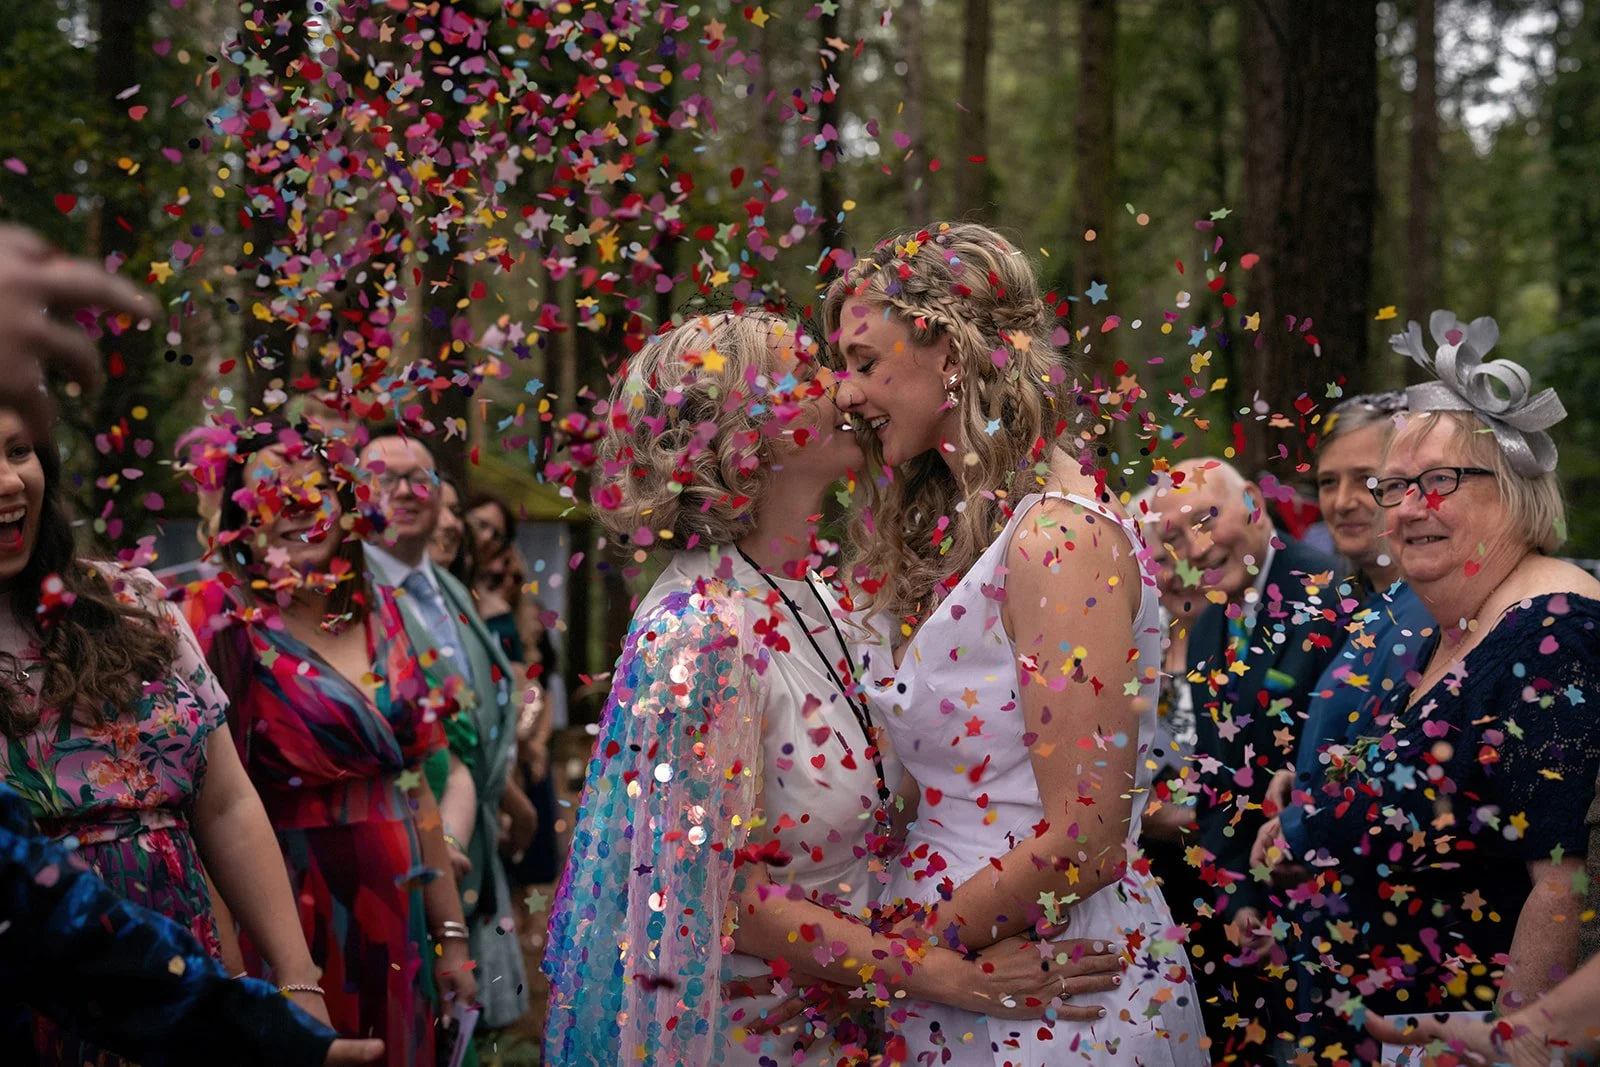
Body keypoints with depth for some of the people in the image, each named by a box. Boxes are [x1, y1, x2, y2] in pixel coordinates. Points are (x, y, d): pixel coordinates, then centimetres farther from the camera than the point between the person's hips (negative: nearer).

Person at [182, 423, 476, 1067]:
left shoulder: (376, 610, 8)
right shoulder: (224, 618, -9)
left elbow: (412, 783, 11)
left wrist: (451, 934, 12)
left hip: (393, 916, 5)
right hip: (291, 912, -5)